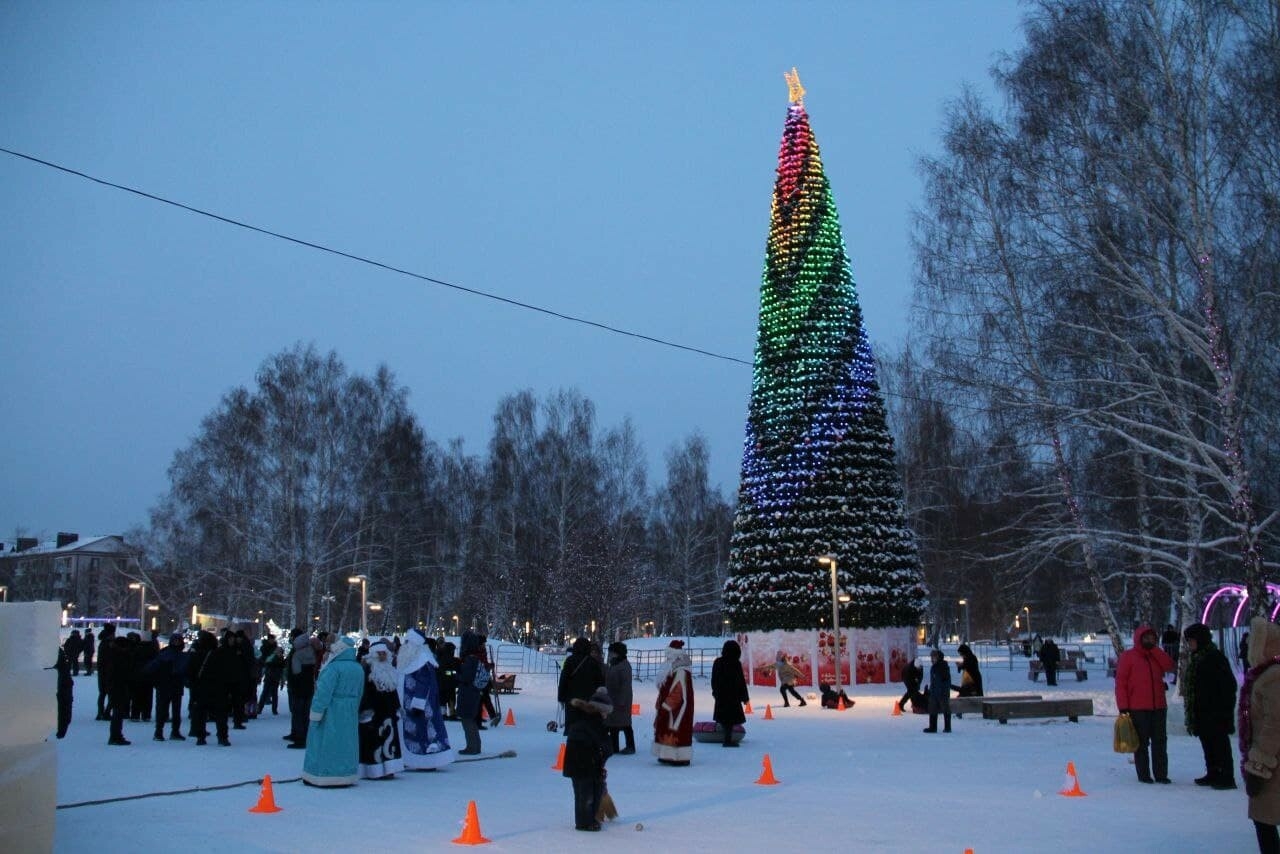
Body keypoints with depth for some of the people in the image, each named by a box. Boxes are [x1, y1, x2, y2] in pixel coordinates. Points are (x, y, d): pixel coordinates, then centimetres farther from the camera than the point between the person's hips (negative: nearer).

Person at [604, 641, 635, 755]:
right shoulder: (613, 665, 14)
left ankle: (630, 746, 4)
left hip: (621, 700, -9)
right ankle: (613, 747, 20)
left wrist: (622, 700, -22)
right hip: (611, 699, 9)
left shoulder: (624, 665, -14)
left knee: (624, 723, -4)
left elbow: (626, 684, -19)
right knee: (613, 725, 12)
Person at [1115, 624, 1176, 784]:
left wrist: (1154, 648, -6)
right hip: (1138, 709, -5)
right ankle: (1144, 775, 8)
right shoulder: (1128, 656, -2)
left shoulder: (1157, 656, 13)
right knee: (1142, 743, 2)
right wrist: (1123, 707, -12)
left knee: (1160, 742, 7)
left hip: (1159, 707, 5)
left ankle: (1161, 774, 13)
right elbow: (1120, 683, -5)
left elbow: (1170, 666, -7)